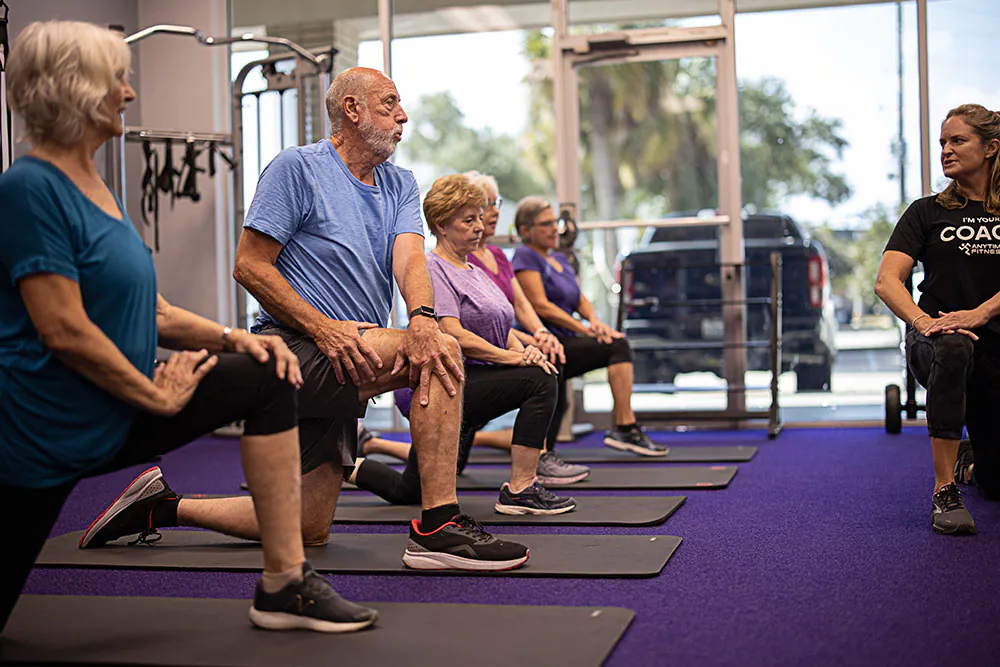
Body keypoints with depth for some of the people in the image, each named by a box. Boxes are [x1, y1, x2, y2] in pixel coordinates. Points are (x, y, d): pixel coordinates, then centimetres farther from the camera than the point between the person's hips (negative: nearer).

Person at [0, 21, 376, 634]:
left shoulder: (94, 186, 12)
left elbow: (148, 311, 13)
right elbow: (63, 330, -24)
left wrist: (235, 339, -2)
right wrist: (157, 396, -15)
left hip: (111, 417, 9)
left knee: (269, 376, -2)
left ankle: (285, 585, -3)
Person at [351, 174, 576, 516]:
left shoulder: (474, 271, 19)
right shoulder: (432, 268, -11)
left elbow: (502, 327, 16)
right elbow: (454, 336, -21)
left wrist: (523, 349, -6)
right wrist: (513, 357, -21)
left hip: (472, 389, 10)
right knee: (540, 380, -24)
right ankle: (519, 490, -21)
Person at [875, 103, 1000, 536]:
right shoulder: (927, 212, 5)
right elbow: (887, 281, -8)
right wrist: (923, 321, -26)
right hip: (933, 340, -1)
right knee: (952, 348, -40)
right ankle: (944, 492, -33)